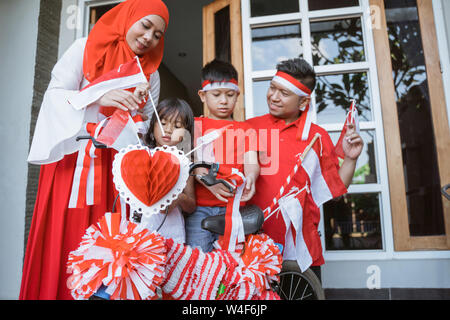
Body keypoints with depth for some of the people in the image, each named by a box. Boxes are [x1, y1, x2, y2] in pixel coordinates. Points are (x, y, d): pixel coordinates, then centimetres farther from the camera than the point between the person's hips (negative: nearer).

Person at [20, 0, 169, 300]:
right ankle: (49, 292, 14)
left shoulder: (150, 74, 11)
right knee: (61, 236, -2)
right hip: (70, 155, -1)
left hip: (113, 164, 2)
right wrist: (99, 98, -25)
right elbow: (55, 94, -8)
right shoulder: (85, 49, 3)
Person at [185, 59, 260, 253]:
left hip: (233, 207, 1)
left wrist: (250, 178, -20)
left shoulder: (244, 130, 18)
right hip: (199, 206, -1)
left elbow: (251, 161, 3)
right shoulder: (195, 125, 14)